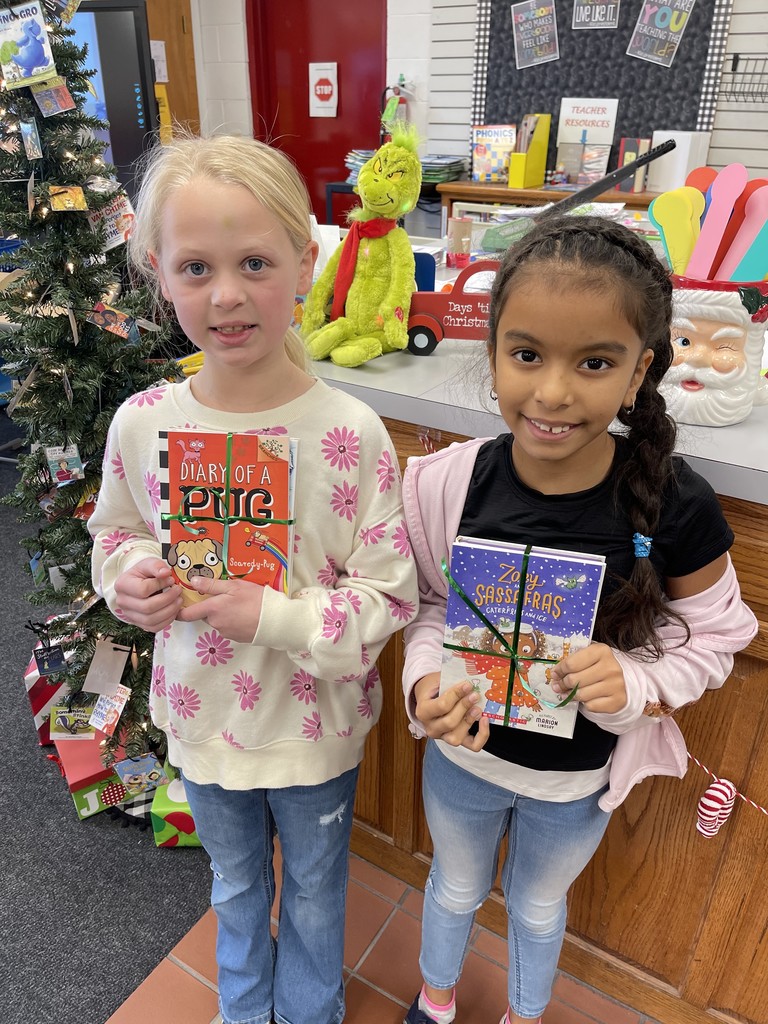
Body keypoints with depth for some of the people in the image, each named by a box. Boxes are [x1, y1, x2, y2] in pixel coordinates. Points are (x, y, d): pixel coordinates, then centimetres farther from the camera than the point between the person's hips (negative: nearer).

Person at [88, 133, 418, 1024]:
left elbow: (391, 597, -18)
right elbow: (114, 534, 4)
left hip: (314, 725, -2)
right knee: (235, 883, 31)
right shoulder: (141, 423, -14)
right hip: (203, 715, 3)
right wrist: (132, 576, -16)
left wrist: (276, 617, -29)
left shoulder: (349, 433, -24)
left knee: (313, 891, 26)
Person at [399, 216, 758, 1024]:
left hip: (577, 777, 0)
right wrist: (425, 682, -25)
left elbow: (713, 637, -10)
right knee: (454, 887, 31)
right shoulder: (450, 483, -24)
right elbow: (428, 606, -7)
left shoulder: (675, 506, -26)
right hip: (462, 753, 1)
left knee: (537, 905, 31)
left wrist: (636, 681, -29)